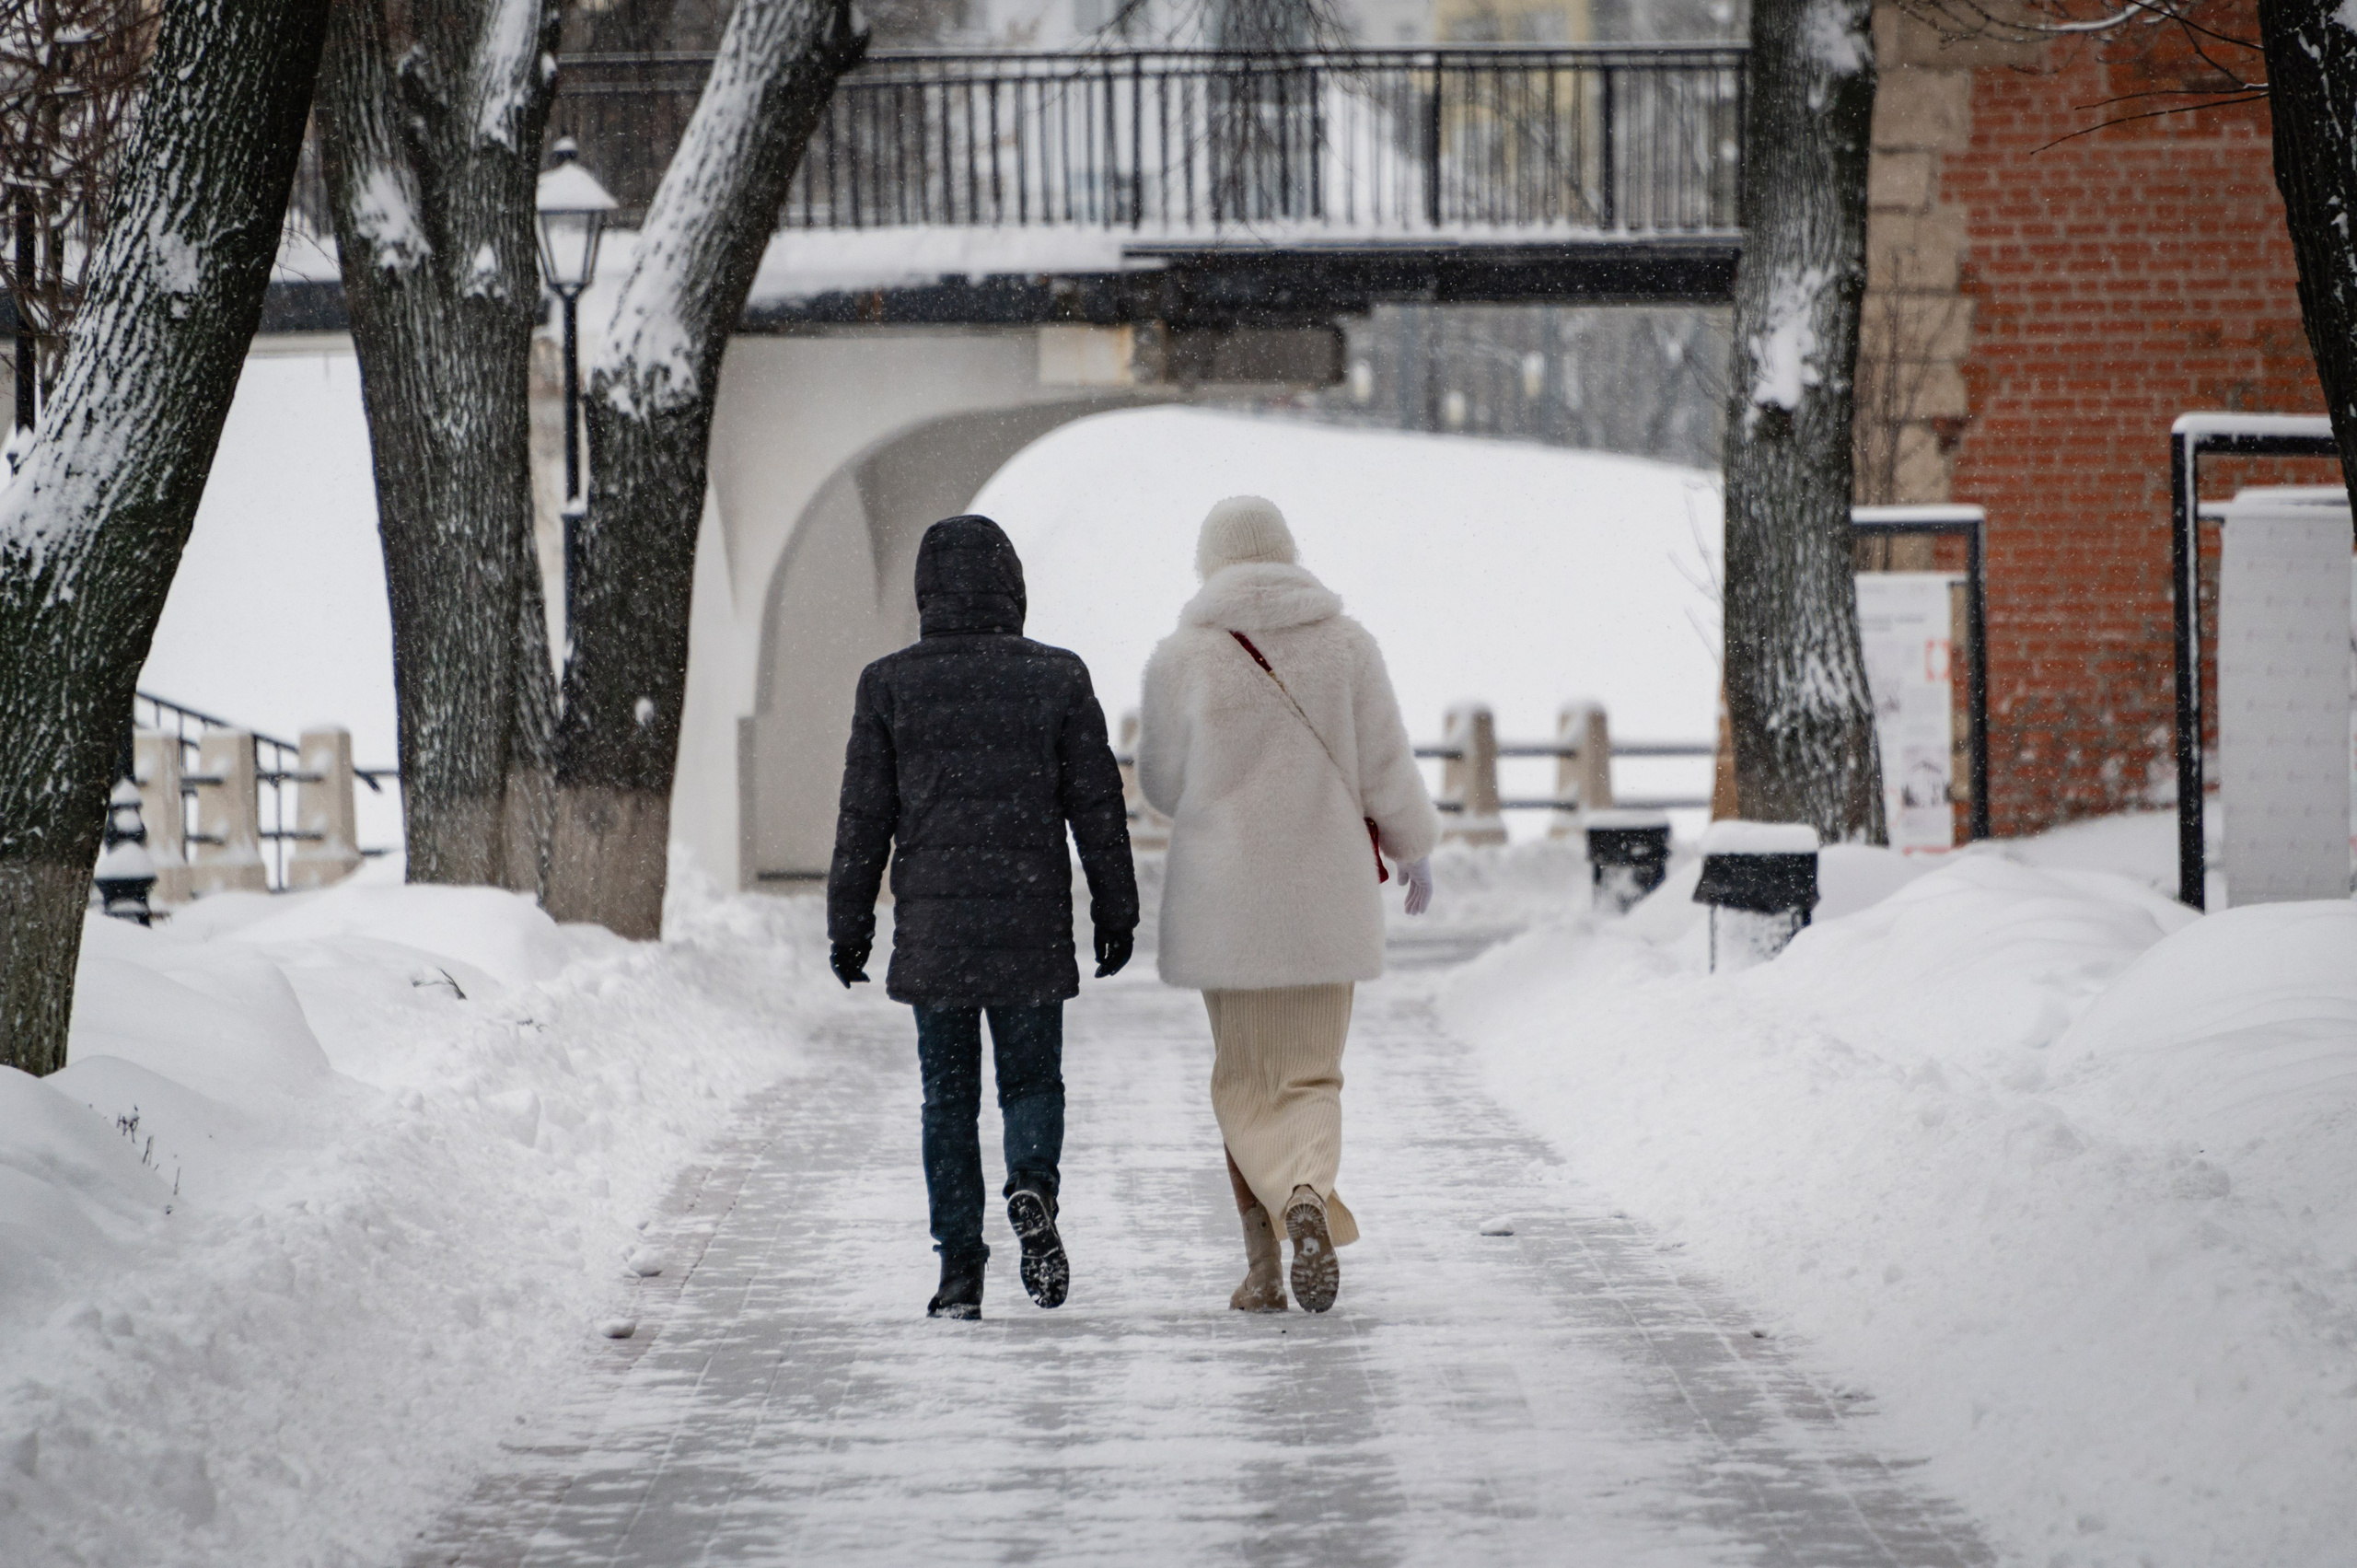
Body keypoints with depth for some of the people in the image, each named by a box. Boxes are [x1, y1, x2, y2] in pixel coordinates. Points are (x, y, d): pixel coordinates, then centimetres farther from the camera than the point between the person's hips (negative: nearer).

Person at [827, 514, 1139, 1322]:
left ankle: (960, 1269, 3)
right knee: (1031, 1080, 11)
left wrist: (849, 925, 10)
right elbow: (1096, 804, 2)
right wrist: (1115, 912, 11)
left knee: (948, 1097, 8)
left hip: (932, 922, 0)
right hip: (1031, 922, 0)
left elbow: (865, 815, 2)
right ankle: (1032, 1188, -19)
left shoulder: (889, 683, 0)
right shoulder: (1057, 678, 0)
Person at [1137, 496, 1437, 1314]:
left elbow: (1162, 780, 1)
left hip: (1228, 896, -1)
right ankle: (1308, 1196, -22)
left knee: (1248, 1080, 11)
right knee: (1311, 1077, 10)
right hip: (1328, 893, 1)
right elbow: (1386, 764, 0)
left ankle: (1264, 1267, -1)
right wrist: (1414, 850, 16)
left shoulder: (1184, 656, -7)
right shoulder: (1345, 642, -2)